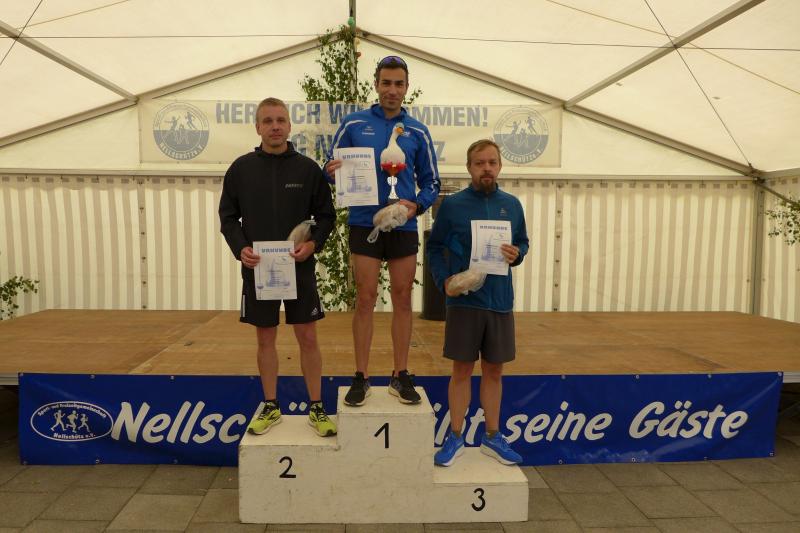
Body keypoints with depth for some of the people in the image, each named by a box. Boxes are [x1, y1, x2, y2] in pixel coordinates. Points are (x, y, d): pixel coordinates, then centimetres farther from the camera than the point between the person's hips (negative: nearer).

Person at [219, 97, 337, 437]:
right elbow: (228, 217, 7)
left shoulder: (308, 168, 1)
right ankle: (271, 407, 25)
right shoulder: (241, 168, 3)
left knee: (308, 338, 2)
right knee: (265, 338, 10)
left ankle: (316, 408, 17)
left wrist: (313, 243, -13)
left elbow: (326, 215, 4)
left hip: (299, 268, -1)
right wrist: (240, 248, -10)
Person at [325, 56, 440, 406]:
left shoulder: (418, 132, 7)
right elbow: (331, 169, 5)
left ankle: (401, 376, 18)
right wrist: (332, 170, -19)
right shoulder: (354, 124, 3)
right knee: (365, 300, 2)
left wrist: (417, 204, -10)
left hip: (404, 228, 2)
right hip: (365, 225, -1)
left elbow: (431, 181, 10)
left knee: (402, 300, 6)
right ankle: (361, 378, 14)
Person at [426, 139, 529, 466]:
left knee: (494, 370, 12)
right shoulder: (452, 205, -2)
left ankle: (492, 437, 27)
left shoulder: (512, 205, 7)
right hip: (463, 301, -3)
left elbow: (523, 242, 16)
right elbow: (434, 247, 2)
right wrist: (444, 280, -12)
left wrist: (517, 254, -6)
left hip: (500, 302, 3)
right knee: (462, 370, 6)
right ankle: (455, 438, 21)